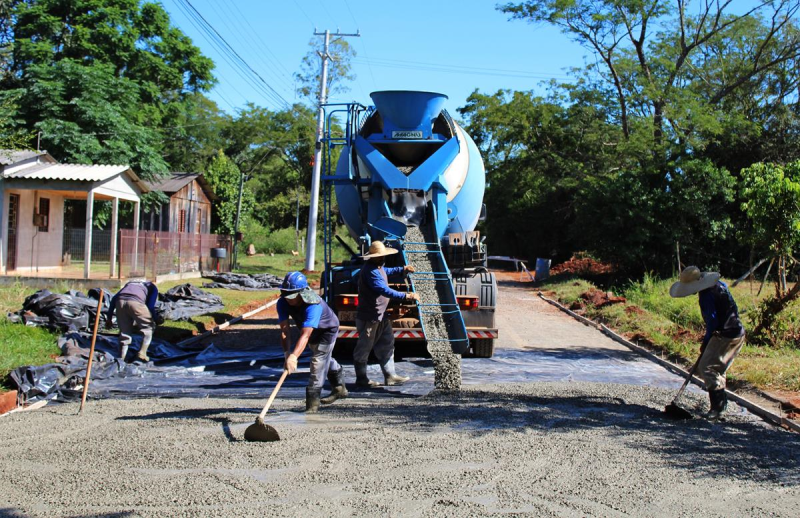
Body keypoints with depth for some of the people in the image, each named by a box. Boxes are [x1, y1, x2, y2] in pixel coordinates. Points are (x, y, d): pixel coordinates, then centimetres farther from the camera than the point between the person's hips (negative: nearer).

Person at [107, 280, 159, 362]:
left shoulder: (130, 283, 40)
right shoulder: (152, 287, 28)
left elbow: (114, 298, 28)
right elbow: (151, 306, 11)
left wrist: (109, 318, 26)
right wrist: (154, 321, 22)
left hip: (120, 301, 4)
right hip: (135, 302, -4)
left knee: (124, 332, 18)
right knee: (148, 327, 17)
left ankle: (121, 359, 15)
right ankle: (142, 353, 9)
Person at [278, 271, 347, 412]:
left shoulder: (313, 305, -46)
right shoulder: (283, 304, -30)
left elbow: (305, 335, -54)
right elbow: (284, 331, -34)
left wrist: (294, 356, -64)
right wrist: (287, 353, -48)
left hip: (327, 329, -7)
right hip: (312, 330, 7)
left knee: (319, 360, -18)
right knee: (325, 359, 25)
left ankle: (313, 402, -11)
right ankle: (339, 388, 48)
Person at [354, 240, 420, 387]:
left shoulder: (378, 267, 9)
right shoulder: (370, 271, -24)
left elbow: (386, 271, 35)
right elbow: (385, 290, -32)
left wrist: (402, 269, 21)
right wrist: (406, 296, -33)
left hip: (381, 315, 11)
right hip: (369, 317, -11)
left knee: (386, 345, 13)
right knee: (364, 347, 2)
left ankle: (390, 376, 18)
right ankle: (361, 379, 11)